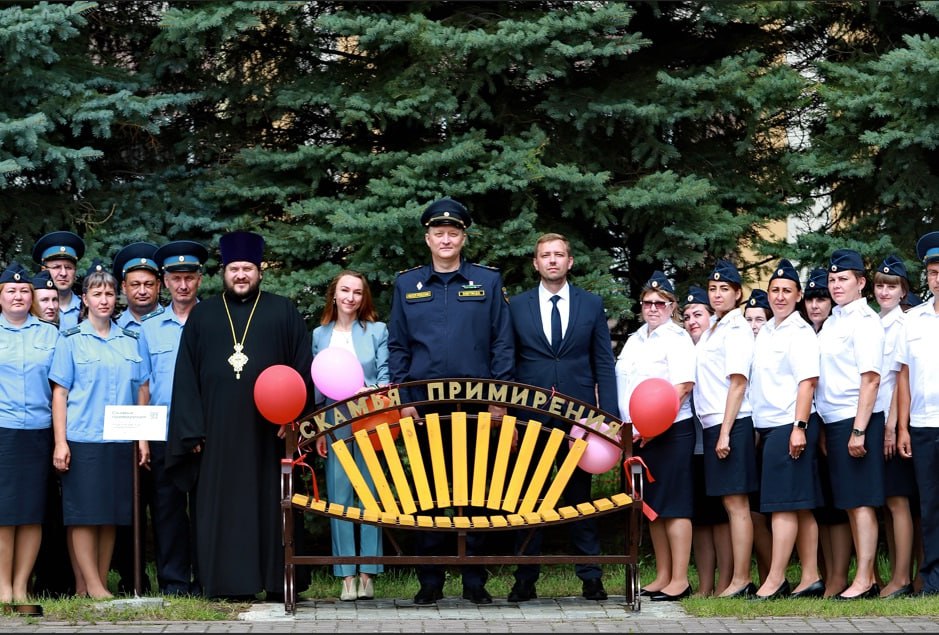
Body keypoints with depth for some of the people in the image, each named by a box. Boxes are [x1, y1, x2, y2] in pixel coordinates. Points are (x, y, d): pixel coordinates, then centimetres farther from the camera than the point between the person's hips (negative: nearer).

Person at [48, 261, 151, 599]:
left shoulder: (131, 340, 12)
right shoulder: (71, 339, 3)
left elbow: (142, 391, 13)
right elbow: (60, 392, -1)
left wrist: (143, 438, 6)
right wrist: (60, 442, -9)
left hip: (120, 441, 4)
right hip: (82, 440, -3)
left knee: (111, 514, 5)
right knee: (83, 514, -5)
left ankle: (99, 583, 11)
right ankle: (90, 586, -2)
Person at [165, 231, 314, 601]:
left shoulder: (283, 312, 10)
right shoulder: (202, 316, 14)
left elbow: (303, 367, 4)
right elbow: (185, 375, 9)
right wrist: (192, 429, 0)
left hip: (269, 430, -1)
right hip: (219, 429, 1)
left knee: (271, 503, 0)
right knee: (223, 506, -1)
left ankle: (277, 581, 3)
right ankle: (230, 582, 2)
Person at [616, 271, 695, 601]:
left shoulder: (676, 338, -5)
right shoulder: (635, 339, 18)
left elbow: (683, 387, -15)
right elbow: (624, 385, 23)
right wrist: (625, 425, 9)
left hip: (669, 433, -8)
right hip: (638, 435, 8)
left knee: (673, 506, -6)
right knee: (652, 508, 11)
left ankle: (679, 579, -4)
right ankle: (662, 575, 18)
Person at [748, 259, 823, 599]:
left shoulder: (800, 332, -6)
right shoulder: (765, 332, 17)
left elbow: (808, 380, -14)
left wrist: (799, 427, -21)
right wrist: (757, 430, 13)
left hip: (790, 427, -8)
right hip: (768, 427, 8)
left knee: (784, 504, -9)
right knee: (800, 507, 9)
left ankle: (775, 581, -10)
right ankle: (810, 578, 11)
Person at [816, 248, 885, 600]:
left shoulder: (864, 321, -9)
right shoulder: (832, 321, 15)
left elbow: (871, 379, -16)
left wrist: (859, 430, -20)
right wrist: (822, 428, 13)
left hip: (856, 420, -8)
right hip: (833, 422, 8)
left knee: (861, 501, -6)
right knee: (849, 503, 10)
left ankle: (864, 579, -4)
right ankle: (867, 578, 15)